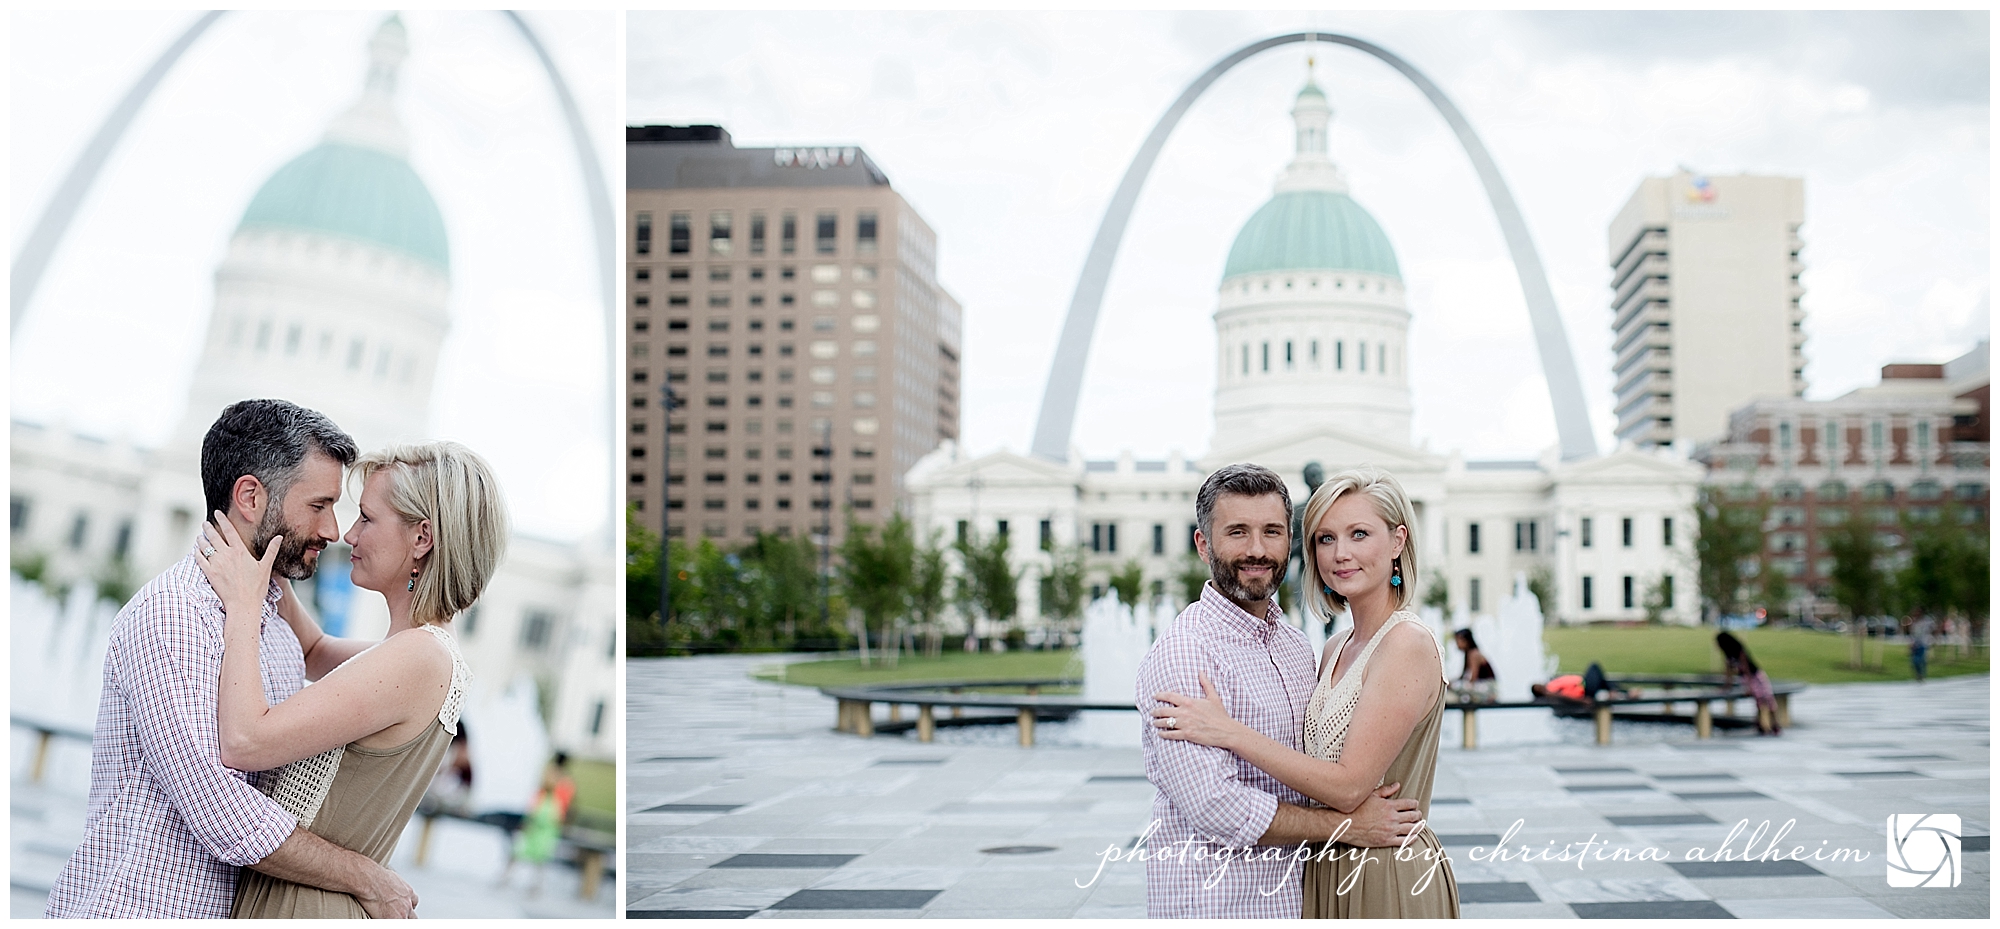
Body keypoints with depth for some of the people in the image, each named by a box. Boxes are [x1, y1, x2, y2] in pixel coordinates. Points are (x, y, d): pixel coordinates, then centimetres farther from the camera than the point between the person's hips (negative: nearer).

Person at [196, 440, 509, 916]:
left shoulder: (416, 658, -24)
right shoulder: (434, 653, 6)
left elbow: (243, 741, -28)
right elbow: (316, 651, 26)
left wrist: (243, 604, -17)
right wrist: (265, 570, 11)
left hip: (309, 905, -9)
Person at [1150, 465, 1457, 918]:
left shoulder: (1408, 645, -16)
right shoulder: (1336, 648, 9)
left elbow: (1348, 786, -21)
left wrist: (1231, 732, -19)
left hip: (1390, 880, -8)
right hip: (1327, 876, 8)